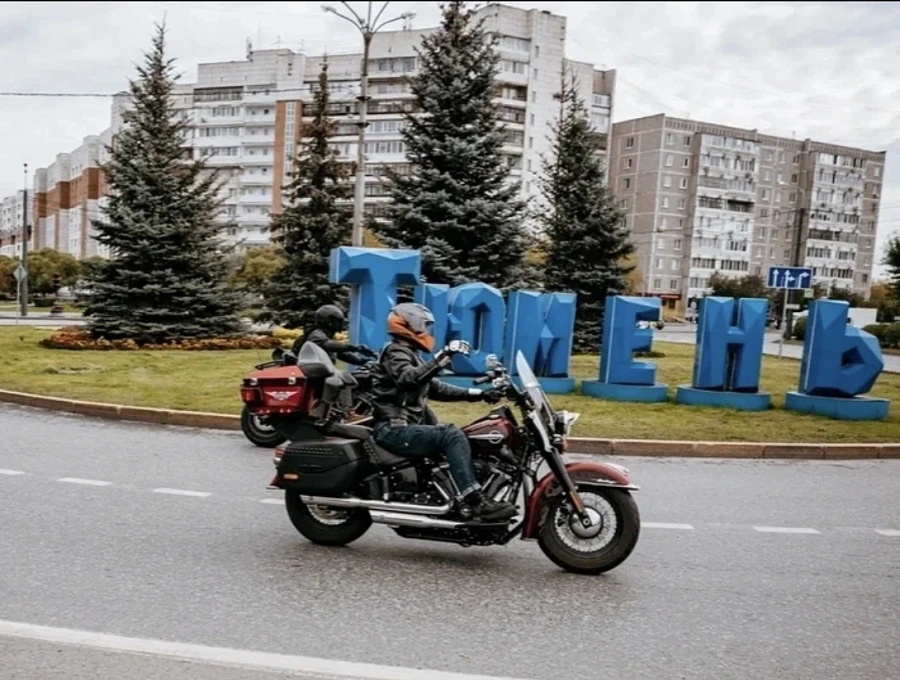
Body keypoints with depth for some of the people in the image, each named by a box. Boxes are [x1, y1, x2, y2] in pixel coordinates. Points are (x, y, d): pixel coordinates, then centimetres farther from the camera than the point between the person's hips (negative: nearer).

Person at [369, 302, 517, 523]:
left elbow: (436, 388, 21)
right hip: (395, 429, -10)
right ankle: (477, 502, -31)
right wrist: (442, 357, -38)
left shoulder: (409, 354, 24)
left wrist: (477, 394, 12)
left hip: (405, 427, 10)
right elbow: (410, 379, -30)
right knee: (451, 435, -26)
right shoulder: (396, 351, -7)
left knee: (454, 438, 2)